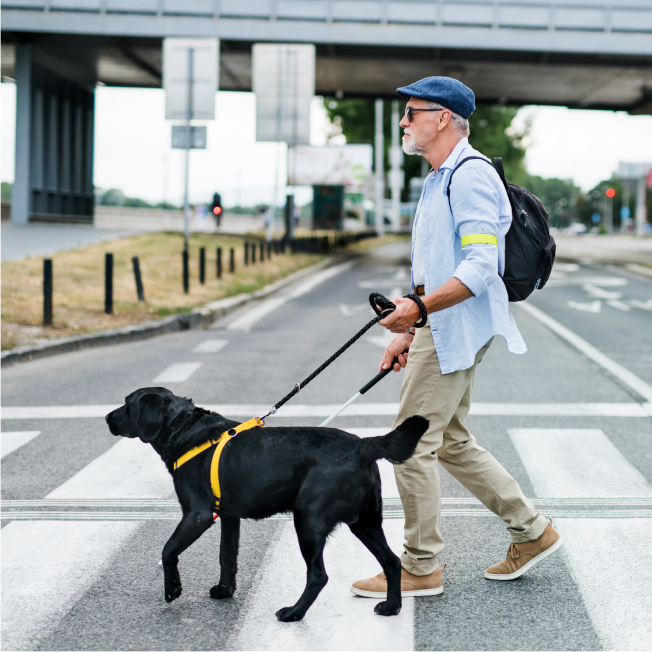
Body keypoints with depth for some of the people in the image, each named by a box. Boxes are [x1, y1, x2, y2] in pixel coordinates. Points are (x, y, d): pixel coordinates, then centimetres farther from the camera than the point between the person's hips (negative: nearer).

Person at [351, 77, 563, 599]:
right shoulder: (440, 179, 18)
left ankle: (421, 567, 4)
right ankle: (533, 532, 22)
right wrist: (408, 331, 21)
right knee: (451, 443, 14)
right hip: (440, 328, 11)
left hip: (457, 328, -11)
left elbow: (479, 267, -24)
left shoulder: (471, 175, -15)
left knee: (412, 443, -6)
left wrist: (419, 308, -34)